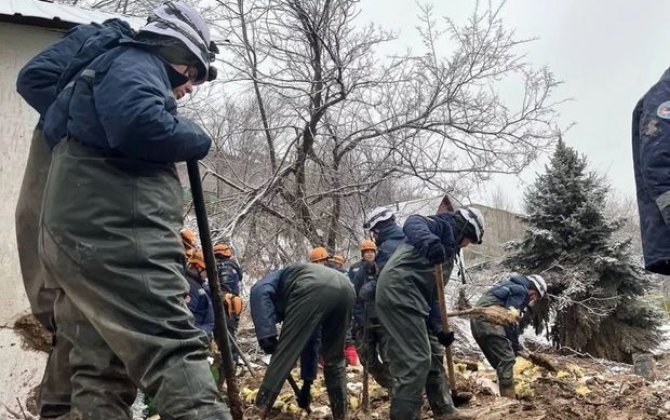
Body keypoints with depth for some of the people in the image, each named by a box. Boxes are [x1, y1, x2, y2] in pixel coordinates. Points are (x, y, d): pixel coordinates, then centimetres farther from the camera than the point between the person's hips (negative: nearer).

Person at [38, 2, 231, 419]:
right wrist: (196, 136, -4)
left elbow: (55, 124, 29)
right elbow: (139, 126, -21)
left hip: (81, 235, 10)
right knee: (176, 350, -19)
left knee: (101, 367, 8)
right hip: (113, 233, -10)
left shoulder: (110, 69, 30)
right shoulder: (136, 63, -1)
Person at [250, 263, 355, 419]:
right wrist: (307, 382, 55)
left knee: (284, 353, 2)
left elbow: (259, 292, 3)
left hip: (314, 289, -7)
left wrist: (266, 334, -3)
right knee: (335, 359, 23)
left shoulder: (275, 279, 31)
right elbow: (310, 341, 48)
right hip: (345, 290, 7)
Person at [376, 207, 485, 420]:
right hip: (398, 292, -11)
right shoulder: (444, 225, 4)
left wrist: (438, 329, 21)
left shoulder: (447, 248, 30)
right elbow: (413, 223, -20)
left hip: (408, 297, 11)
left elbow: (432, 292, 27)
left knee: (434, 354, 20)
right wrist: (429, 242, -41)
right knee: (416, 361, -12)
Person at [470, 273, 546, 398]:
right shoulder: (521, 290, -1)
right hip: (488, 319, -10)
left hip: (477, 320, 10)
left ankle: (505, 398, 15)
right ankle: (509, 400, -13)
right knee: (507, 359, -9)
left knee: (500, 362, 14)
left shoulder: (512, 285, 29)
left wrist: (515, 345, 25)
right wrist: (515, 345, 0)